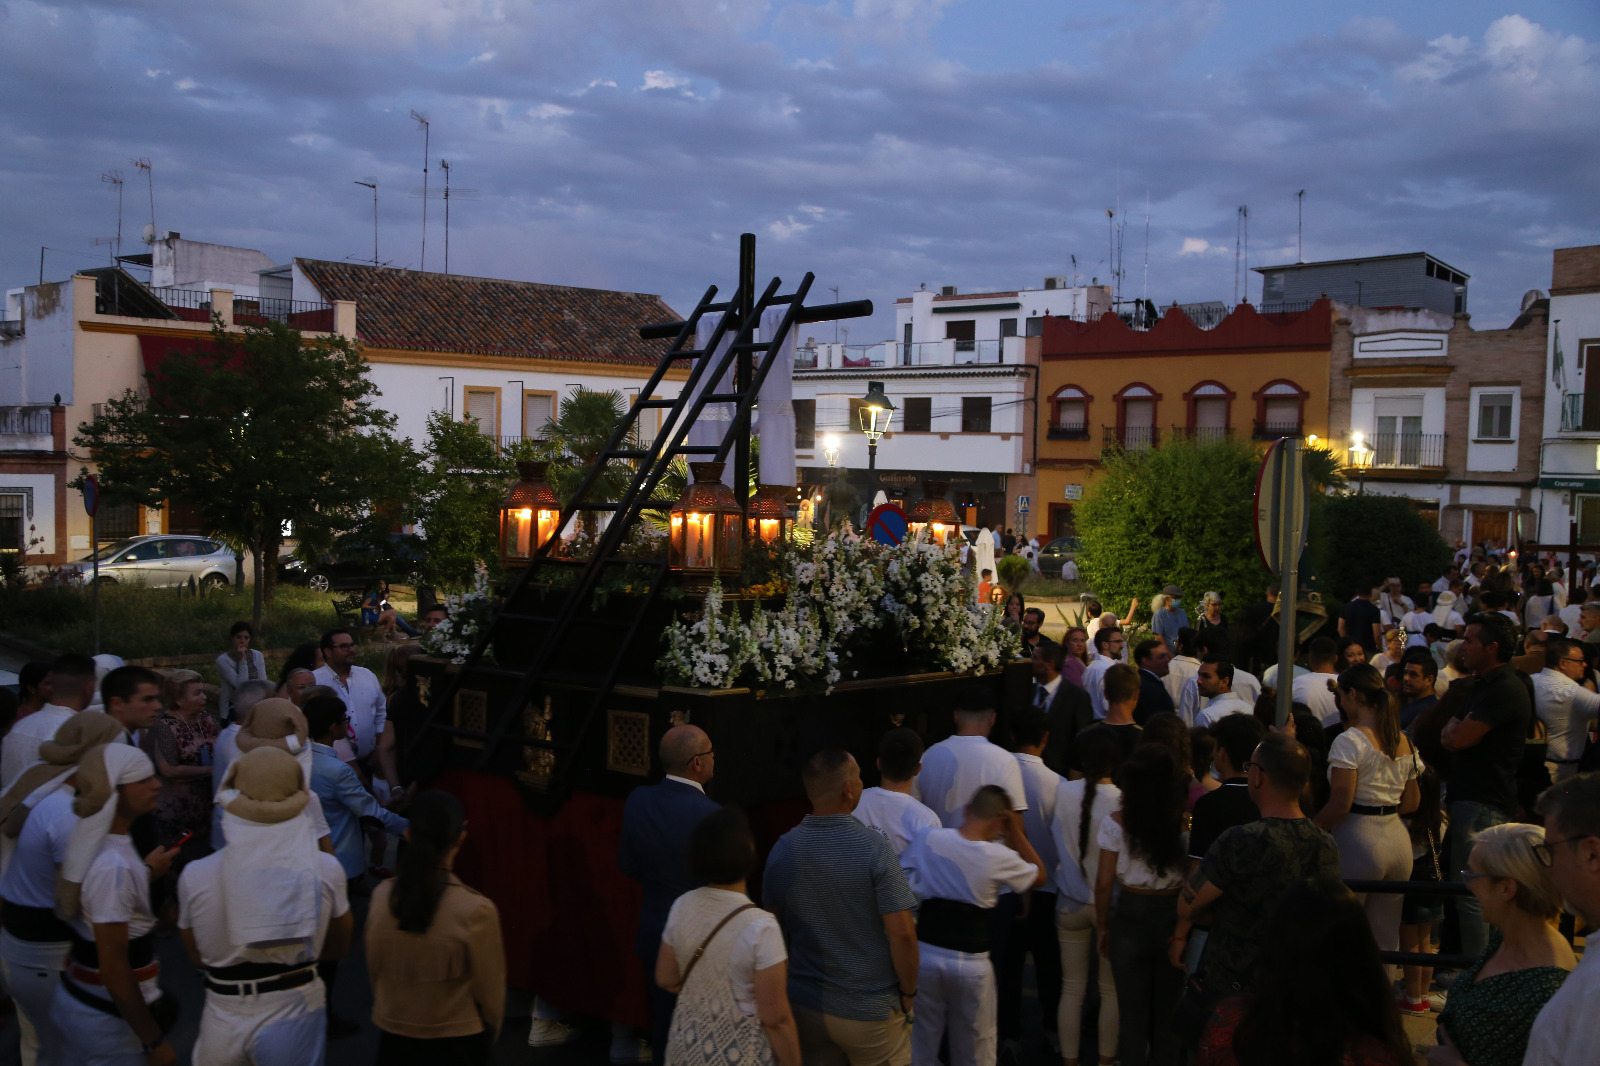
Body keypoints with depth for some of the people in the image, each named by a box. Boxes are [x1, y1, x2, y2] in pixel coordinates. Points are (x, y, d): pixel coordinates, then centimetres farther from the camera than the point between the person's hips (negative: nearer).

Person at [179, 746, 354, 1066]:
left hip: (224, 1025, 2)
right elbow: (338, 947, 2)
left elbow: (198, 958, 2)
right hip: (294, 1019, -2)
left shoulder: (194, 877, -16)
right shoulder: (325, 870, -16)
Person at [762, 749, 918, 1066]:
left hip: (805, 1005, 4)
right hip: (870, 1011, -4)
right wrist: (908, 993, -4)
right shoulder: (874, 848, -19)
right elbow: (901, 932, -19)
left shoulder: (782, 848, -6)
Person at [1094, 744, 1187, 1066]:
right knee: (1167, 1014, 16)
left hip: (1130, 918, -1)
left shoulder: (1117, 823, -12)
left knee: (1133, 1014, 11)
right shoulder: (1185, 821, -10)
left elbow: (1104, 883, -7)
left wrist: (1103, 927, 7)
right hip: (1174, 917, 1)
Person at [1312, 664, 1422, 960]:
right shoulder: (1405, 742, 10)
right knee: (1386, 941, 15)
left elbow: (1340, 804, -18)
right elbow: (1412, 801, 18)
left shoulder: (1349, 741, -12)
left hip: (1358, 840, -7)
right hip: (1399, 839, 7)